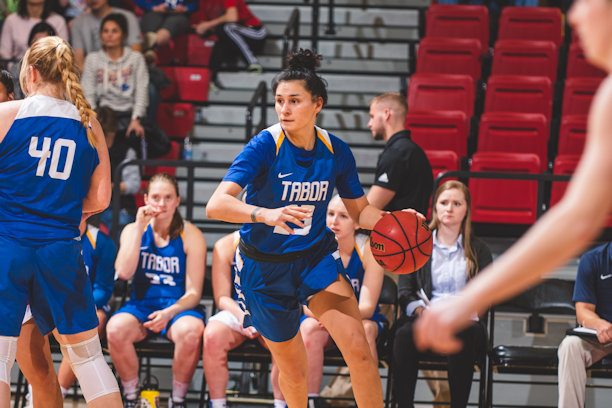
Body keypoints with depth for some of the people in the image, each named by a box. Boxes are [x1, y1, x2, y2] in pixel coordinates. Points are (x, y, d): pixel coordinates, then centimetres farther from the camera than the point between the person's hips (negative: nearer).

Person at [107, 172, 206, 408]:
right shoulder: (133, 230, 7)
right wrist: (140, 227, -11)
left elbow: (193, 292, -5)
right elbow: (124, 273, -11)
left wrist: (170, 312, -24)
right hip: (141, 306, 2)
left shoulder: (191, 236, -2)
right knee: (115, 329, -32)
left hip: (179, 307, -2)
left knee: (190, 332, -38)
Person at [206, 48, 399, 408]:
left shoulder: (335, 150, -7)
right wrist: (266, 214, -49)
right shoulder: (265, 146, -20)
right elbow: (216, 205, -32)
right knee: (294, 371, 8)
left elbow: (360, 210, 8)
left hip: (316, 255, 2)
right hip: (265, 267, -2)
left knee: (358, 348, -18)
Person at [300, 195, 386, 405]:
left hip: (360, 318, 0)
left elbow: (367, 307, -19)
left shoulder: (368, 248, -15)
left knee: (364, 331, -35)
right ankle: (310, 402, -29)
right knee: (310, 329, -33)